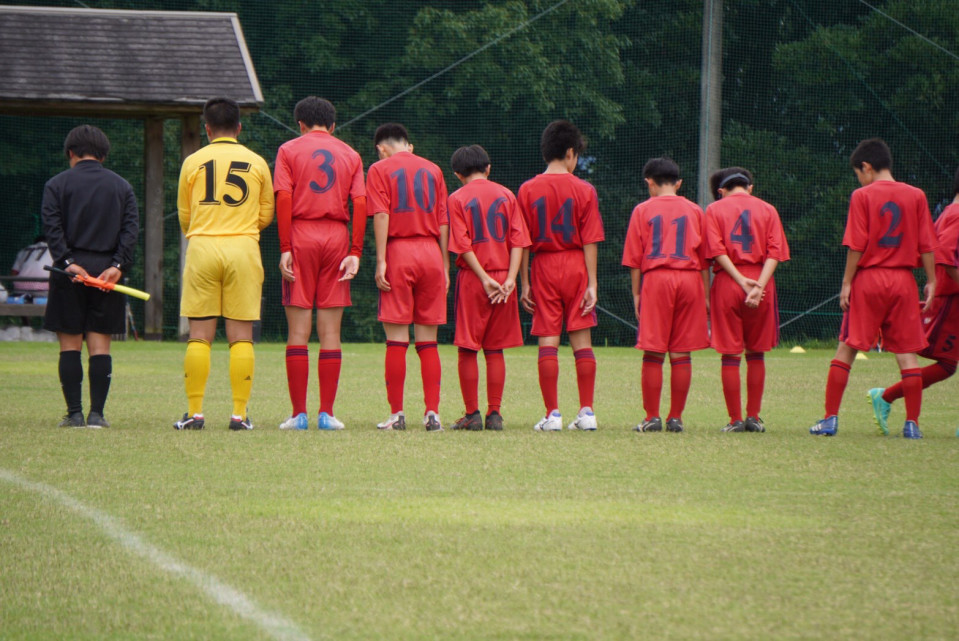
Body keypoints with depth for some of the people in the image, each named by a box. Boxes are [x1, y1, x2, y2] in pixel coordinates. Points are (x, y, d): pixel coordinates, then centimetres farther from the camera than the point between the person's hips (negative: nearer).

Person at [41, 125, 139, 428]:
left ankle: (74, 413, -1)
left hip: (70, 274, -1)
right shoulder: (122, 186, 11)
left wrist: (67, 262, -13)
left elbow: (51, 226, -8)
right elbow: (131, 228, -1)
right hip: (107, 271, 2)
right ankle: (97, 413, -4)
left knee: (70, 344, 3)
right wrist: (118, 265, -8)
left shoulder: (57, 184, 4)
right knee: (100, 344, 3)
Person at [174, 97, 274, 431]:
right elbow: (267, 214, 11)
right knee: (241, 336, 1)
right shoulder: (257, 163, 5)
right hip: (244, 248, 0)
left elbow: (183, 215, 10)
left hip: (202, 249, 0)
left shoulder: (193, 162, 4)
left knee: (199, 335, 2)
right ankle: (239, 413, -2)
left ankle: (195, 413, -1)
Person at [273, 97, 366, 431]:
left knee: (298, 330, 0)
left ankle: (299, 414, -3)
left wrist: (285, 249, -7)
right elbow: (360, 203, 1)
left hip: (300, 235, -2)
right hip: (337, 237, 2)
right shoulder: (350, 155, 11)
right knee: (330, 331, 4)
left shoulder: (289, 150, 5)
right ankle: (326, 413, 1)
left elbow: (283, 199, -6)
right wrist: (355, 252, -1)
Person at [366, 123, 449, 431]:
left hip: (399, 253, -3)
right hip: (431, 253, 3)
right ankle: (432, 413, 2)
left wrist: (381, 261, -10)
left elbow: (381, 215, -8)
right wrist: (445, 266, 12)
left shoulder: (380, 169, 4)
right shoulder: (432, 170, 15)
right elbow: (443, 221, 11)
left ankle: (397, 414, -3)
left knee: (396, 339, -2)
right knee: (428, 341, 6)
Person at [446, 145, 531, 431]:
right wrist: (509, 279, -6)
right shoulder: (506, 195, 8)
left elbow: (463, 245, -10)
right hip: (503, 279, 3)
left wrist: (484, 279, -10)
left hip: (472, 278, -3)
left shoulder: (458, 198, -1)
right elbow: (517, 240, 0)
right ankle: (494, 414, 6)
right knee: (495, 350, 8)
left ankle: (472, 415, 0)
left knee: (468, 349, 2)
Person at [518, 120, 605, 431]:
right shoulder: (584, 190, -3)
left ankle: (552, 414, -3)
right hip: (576, 266, 0)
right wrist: (592, 283, -2)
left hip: (543, 267, 0)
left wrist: (525, 283, 4)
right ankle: (586, 412, 5)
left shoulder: (528, 190, 0)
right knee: (582, 341, 5)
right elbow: (590, 242, -4)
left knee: (548, 342, 0)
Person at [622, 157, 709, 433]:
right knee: (682, 355, 4)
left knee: (653, 354, 1)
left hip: (656, 278, -2)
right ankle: (676, 418, 5)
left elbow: (634, 257, 2)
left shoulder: (643, 210, 6)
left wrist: (636, 293, 6)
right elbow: (705, 257, 10)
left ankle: (652, 417, 0)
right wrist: (705, 295, 13)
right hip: (690, 279, 2)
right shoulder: (694, 211, 11)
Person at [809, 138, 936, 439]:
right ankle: (912, 423, 2)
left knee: (846, 348, 4)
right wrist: (931, 281, 10)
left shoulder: (863, 196, -5)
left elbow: (856, 245, -9)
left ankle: (830, 419, 3)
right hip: (903, 279, 3)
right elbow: (927, 245, 4)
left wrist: (847, 283, -4)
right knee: (907, 352, 5)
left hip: (868, 278, -3)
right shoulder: (916, 196, 5)